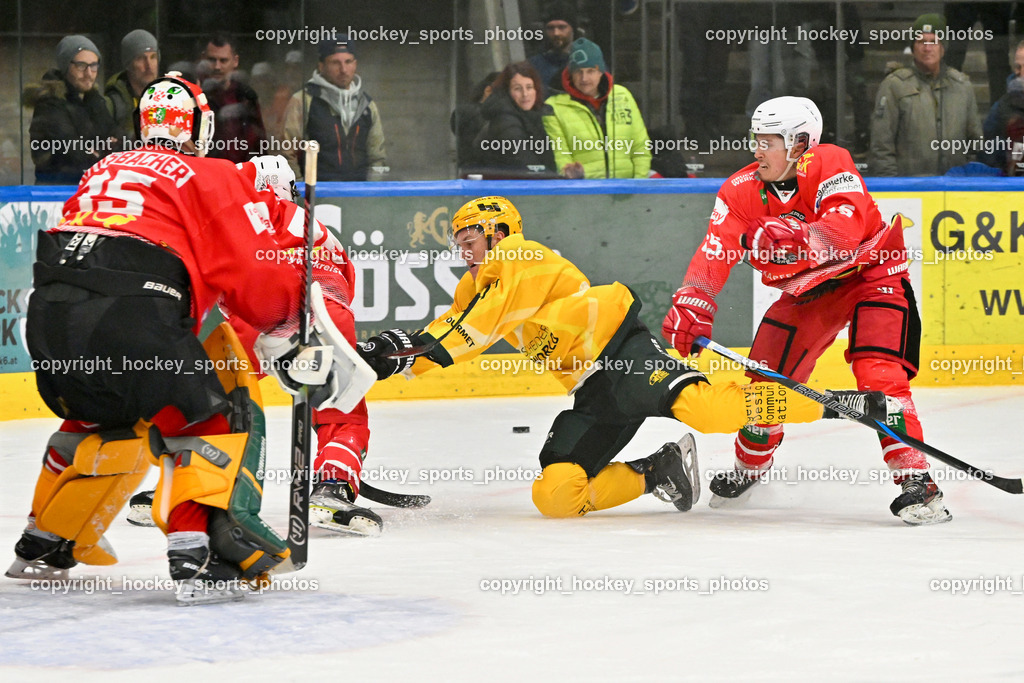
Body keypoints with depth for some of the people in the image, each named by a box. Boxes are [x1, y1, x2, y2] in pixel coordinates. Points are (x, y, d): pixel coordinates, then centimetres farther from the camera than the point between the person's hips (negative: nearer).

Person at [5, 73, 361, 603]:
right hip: (132, 317, -6)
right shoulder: (214, 177, 11)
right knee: (215, 419, 8)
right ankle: (199, 558, -10)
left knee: (101, 418, 31)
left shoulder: (103, 170, 30)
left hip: (48, 318, 6)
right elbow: (259, 280, 2)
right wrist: (302, 340, 16)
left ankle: (43, 545, 36)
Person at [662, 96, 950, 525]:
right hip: (806, 291, 5)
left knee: (877, 371, -25)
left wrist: (792, 237, -55)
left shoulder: (830, 164, -25)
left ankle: (915, 480, -25)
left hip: (872, 274, -5)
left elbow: (845, 230, -40)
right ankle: (750, 466, 29)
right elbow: (715, 253, -20)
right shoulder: (742, 191, -12)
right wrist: (692, 304, -36)